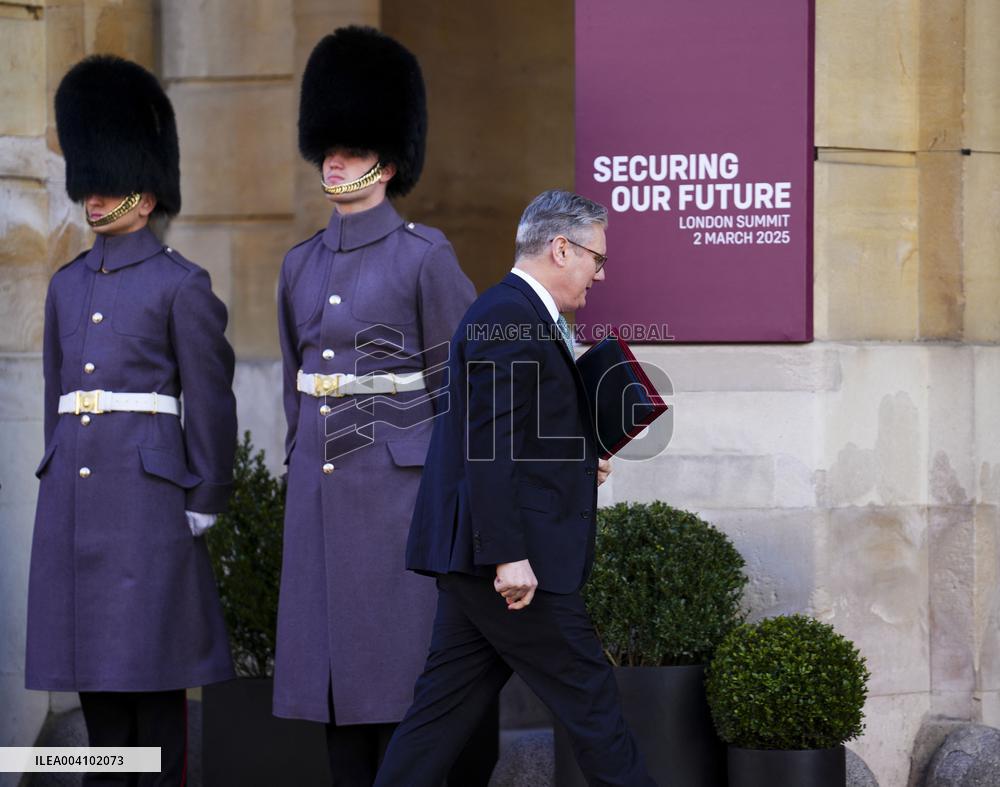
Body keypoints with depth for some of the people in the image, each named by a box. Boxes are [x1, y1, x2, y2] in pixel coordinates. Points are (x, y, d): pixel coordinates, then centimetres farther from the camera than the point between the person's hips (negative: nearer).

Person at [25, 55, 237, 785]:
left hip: (148, 491, -6)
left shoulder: (181, 283, -4)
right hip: (74, 495, 6)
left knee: (152, 658, -4)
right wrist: (57, 482, 16)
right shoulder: (69, 285, 14)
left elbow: (211, 398, -5)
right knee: (92, 658, 8)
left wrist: (203, 505, -8)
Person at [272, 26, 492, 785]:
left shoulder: (424, 255, -6)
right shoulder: (303, 264, 12)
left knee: (405, 660, -4)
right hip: (323, 486, 6)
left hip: (401, 479, -6)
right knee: (334, 662, 7)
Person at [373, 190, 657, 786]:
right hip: (516, 558, -10)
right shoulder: (509, 319, -15)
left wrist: (579, 462, 12)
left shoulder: (518, 314, 18)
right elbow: (490, 447, -21)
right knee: (589, 695, -1)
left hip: (473, 558, 10)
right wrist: (508, 555, -24)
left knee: (447, 702, 9)